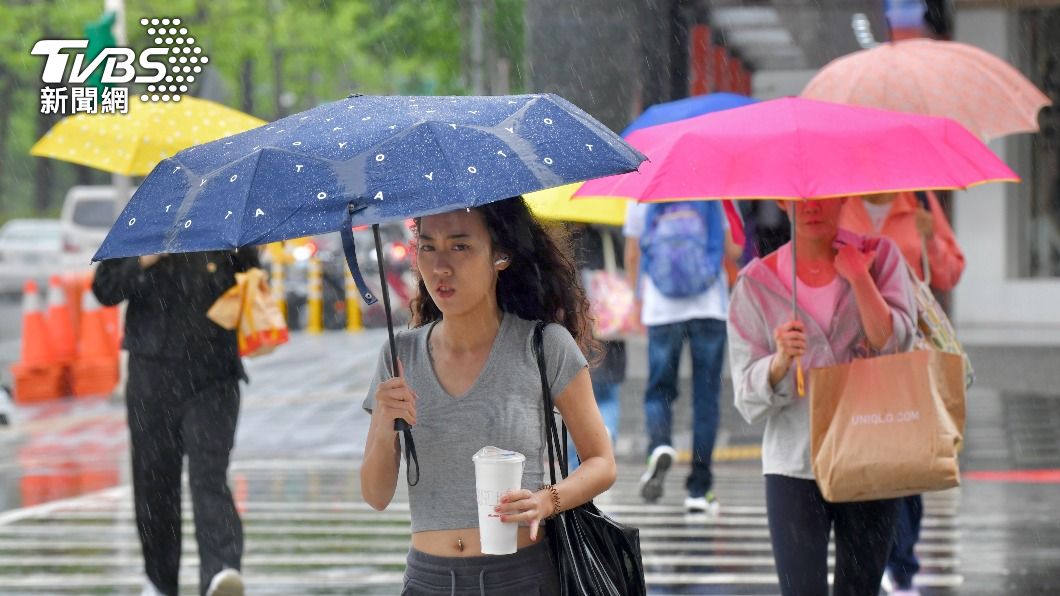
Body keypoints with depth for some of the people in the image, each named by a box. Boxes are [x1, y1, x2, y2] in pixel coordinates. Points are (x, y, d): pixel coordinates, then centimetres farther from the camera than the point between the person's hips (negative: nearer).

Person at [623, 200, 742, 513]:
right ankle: (699, 489, 4)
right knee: (705, 397, 6)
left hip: (661, 311, 1)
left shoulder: (641, 197, 1)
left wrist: (639, 301, 20)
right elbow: (731, 249, 0)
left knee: (659, 390, 12)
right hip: (709, 309, -1)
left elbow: (632, 257, 6)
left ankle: (660, 444, -21)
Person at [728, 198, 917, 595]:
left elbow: (896, 346, -9)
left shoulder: (879, 257, 4)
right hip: (794, 466, -1)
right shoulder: (757, 283, 1)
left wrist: (858, 277, -13)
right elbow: (748, 399, -2)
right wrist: (780, 361, -22)